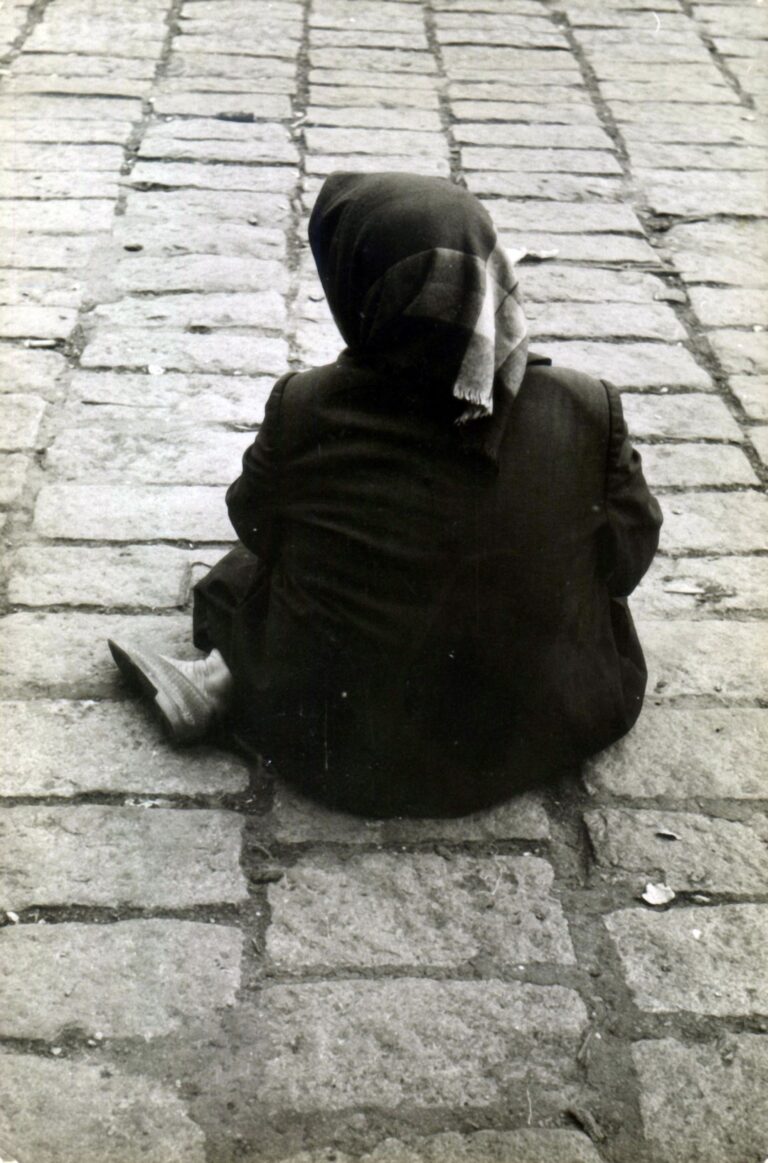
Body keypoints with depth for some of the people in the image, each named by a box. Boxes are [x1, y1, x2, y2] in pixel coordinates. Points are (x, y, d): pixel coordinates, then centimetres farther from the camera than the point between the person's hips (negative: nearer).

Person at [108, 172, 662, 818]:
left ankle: (216, 682, 14)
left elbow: (257, 525, -2)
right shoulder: (585, 413, -19)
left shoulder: (305, 412, -22)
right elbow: (628, 559, -3)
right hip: (538, 734, 0)